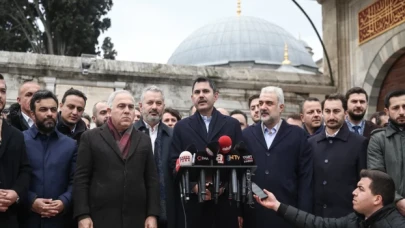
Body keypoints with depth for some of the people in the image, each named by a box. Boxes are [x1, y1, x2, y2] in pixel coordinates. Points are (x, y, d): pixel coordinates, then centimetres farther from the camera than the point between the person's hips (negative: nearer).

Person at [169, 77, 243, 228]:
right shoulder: (181, 127, 9)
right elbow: (175, 163, 4)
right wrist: (194, 186, -10)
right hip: (194, 200, 0)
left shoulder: (232, 124, 8)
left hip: (226, 199, 0)